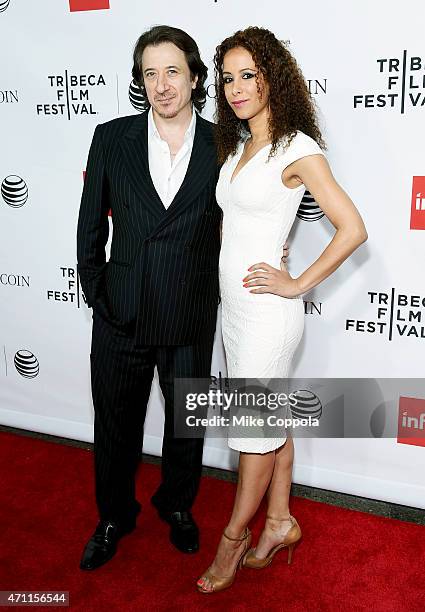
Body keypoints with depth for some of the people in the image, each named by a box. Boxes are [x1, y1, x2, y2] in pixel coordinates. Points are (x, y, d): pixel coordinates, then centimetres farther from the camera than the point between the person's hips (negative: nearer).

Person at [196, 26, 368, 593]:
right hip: (234, 304, 8)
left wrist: (297, 284, -14)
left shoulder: (296, 148, -13)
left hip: (266, 310, -8)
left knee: (255, 426, 6)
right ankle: (279, 523, 33)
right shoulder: (237, 145, 12)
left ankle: (234, 537, 25)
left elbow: (352, 228, -17)